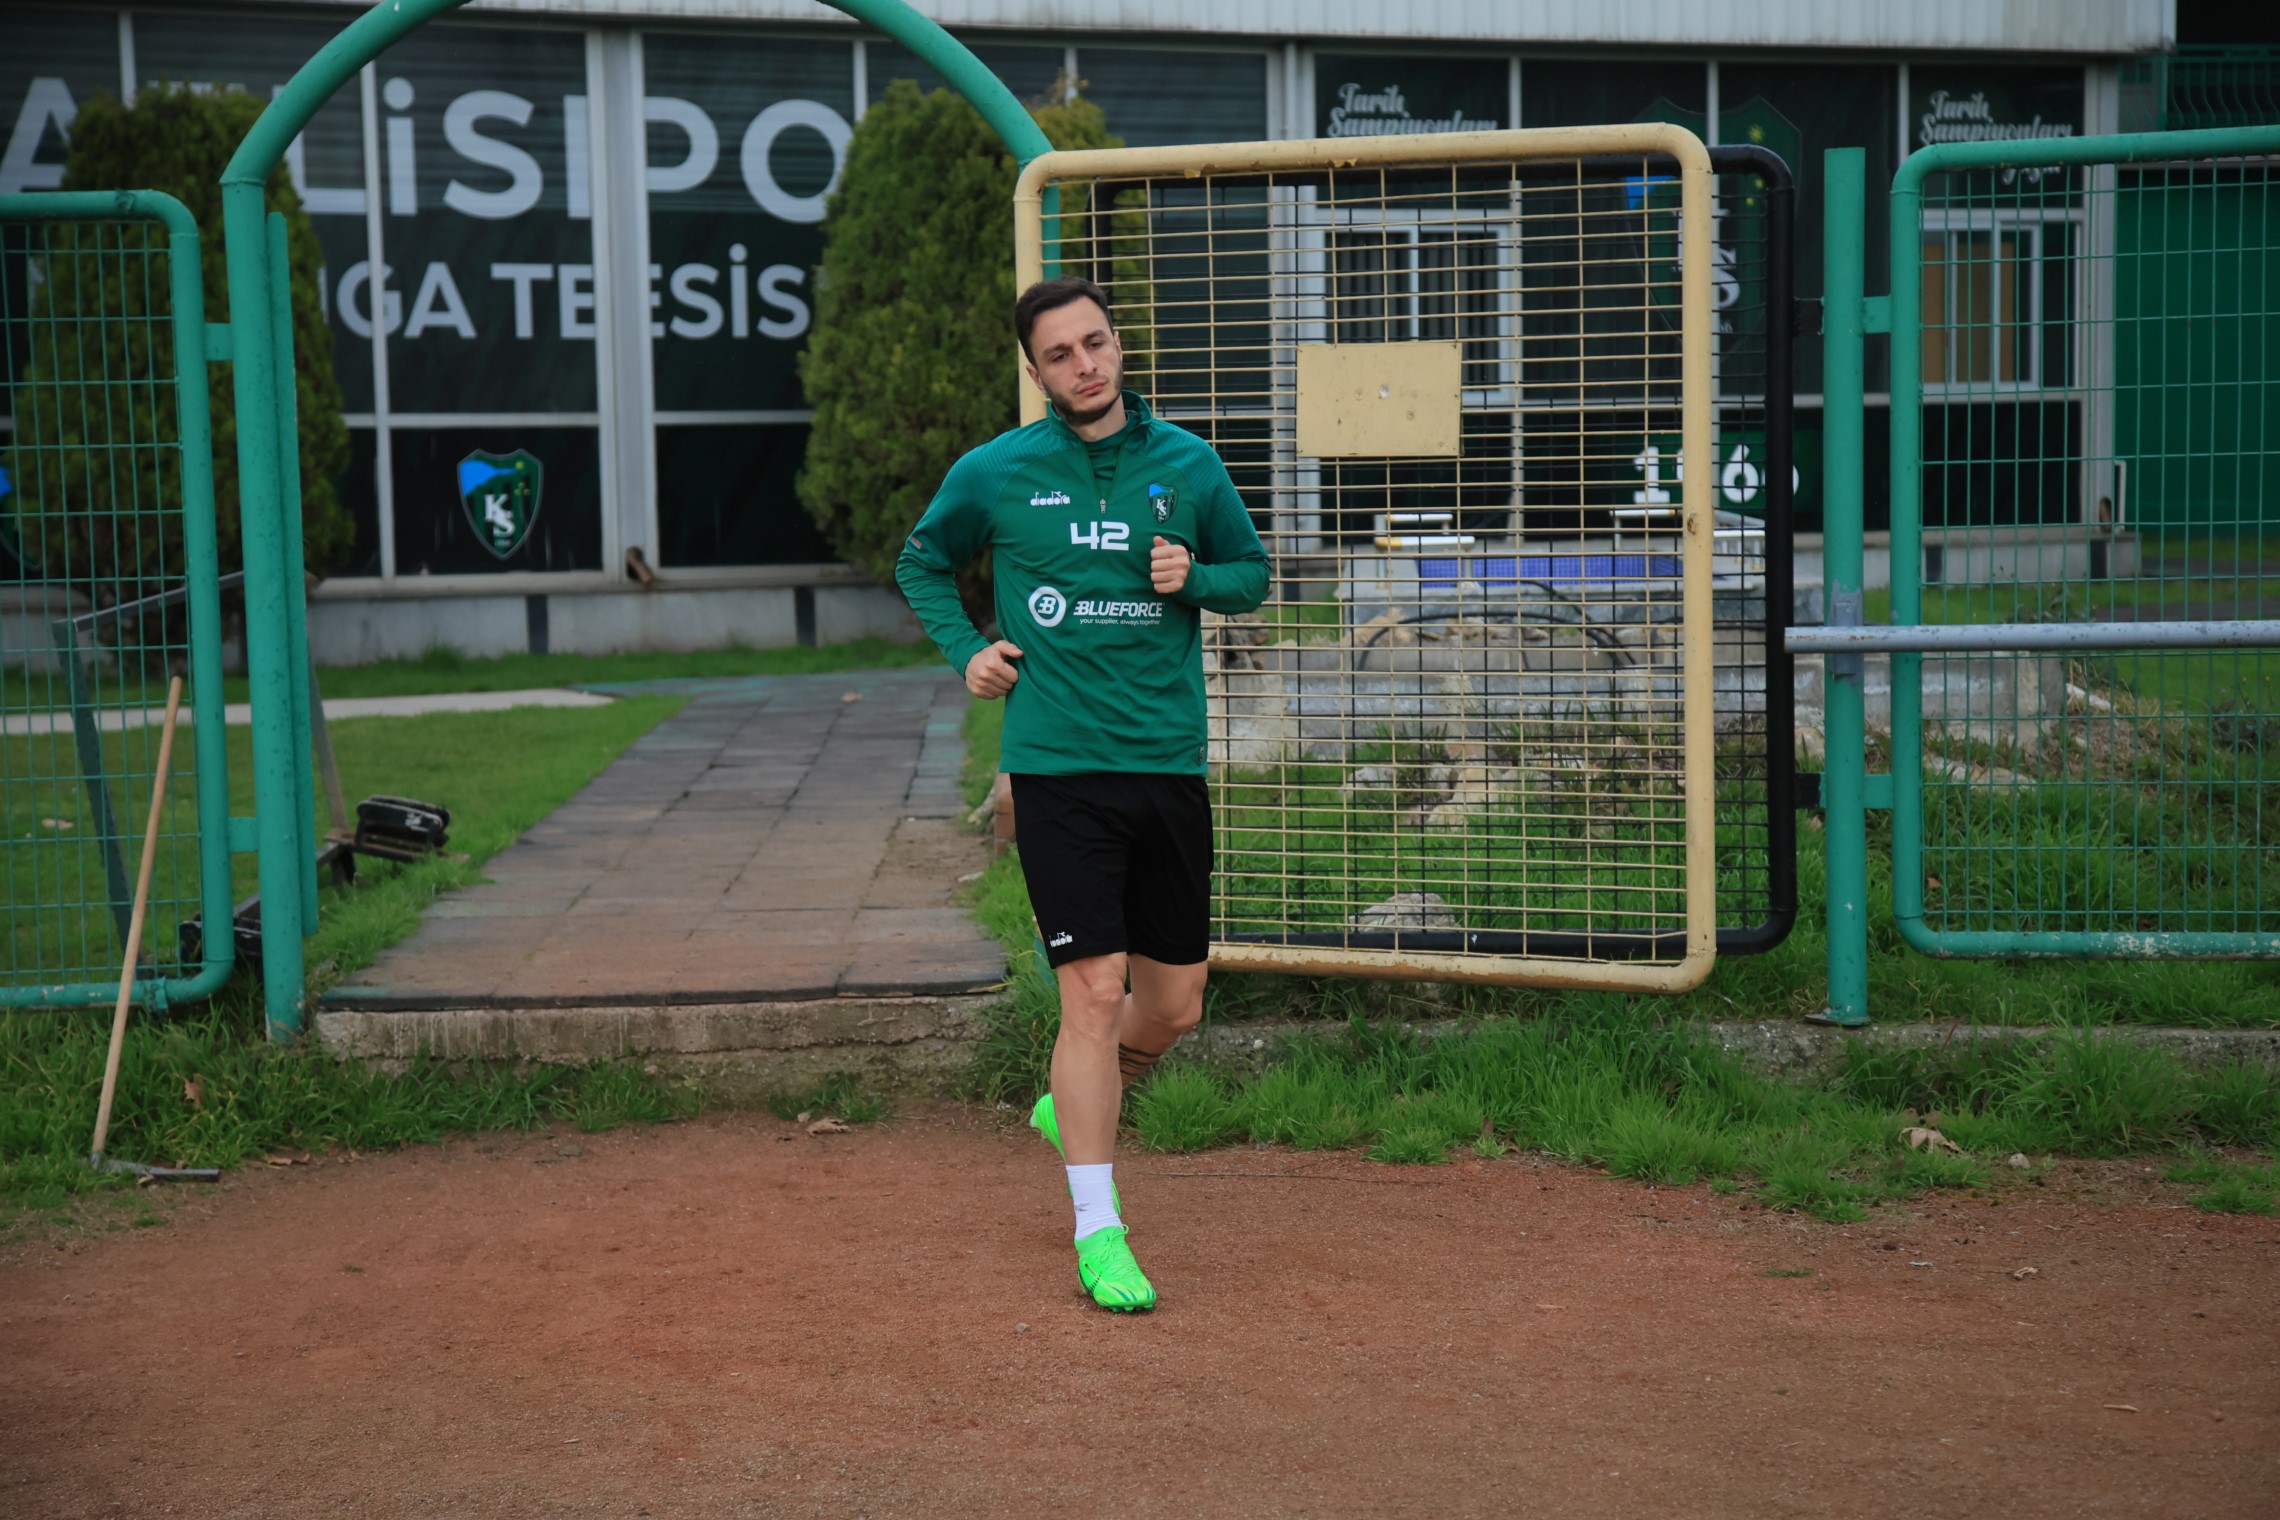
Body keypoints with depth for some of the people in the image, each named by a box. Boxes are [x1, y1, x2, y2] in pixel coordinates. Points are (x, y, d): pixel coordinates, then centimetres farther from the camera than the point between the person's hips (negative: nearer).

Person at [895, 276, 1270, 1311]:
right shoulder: (995, 472, 1)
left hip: (1170, 764, 3)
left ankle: (1070, 1107, 40)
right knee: (1095, 991, -10)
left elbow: (1253, 572, 18)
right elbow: (923, 561, 18)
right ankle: (1098, 1233, 0)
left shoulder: (1187, 463, 5)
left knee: (1175, 1002, 9)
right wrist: (965, 649, 3)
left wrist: (1197, 577, -4)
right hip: (1059, 768, -3)